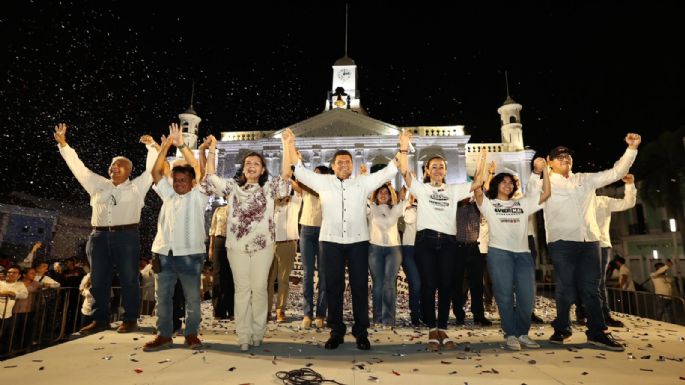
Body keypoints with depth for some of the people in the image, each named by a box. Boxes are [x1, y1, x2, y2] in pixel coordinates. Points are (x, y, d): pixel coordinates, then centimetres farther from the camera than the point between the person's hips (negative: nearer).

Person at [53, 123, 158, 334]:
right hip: (99, 237, 4)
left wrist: (151, 146, -6)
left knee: (129, 279, -1)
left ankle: (130, 319, 7)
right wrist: (63, 144, 13)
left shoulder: (136, 187, 9)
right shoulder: (98, 185, 19)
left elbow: (152, 169, 3)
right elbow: (77, 166, 18)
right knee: (99, 280, 8)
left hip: (127, 237, -4)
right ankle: (100, 320, 18)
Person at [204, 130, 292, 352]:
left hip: (263, 245, -1)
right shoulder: (232, 187, 9)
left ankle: (257, 333, 19)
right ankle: (244, 336, 14)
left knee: (259, 288, 5)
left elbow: (286, 174, -9)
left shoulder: (269, 188, 4)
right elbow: (210, 176, 6)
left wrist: (286, 144, -14)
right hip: (237, 245, 1)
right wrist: (212, 148, 2)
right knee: (242, 289, 6)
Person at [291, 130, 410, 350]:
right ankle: (336, 332, 22)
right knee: (333, 287, 8)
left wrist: (403, 150, -3)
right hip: (331, 242, 0)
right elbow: (300, 171, 6)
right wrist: (291, 148, -3)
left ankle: (361, 332, 20)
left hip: (358, 242, 0)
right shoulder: (323, 182, 8)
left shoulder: (363, 182, 8)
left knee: (360, 287, 6)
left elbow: (388, 172, 5)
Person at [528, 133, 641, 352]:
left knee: (590, 288, 8)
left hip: (590, 241, 4)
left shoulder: (585, 179, 18)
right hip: (561, 242, -4)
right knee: (566, 289, 1)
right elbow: (532, 197, -13)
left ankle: (597, 332, 16)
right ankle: (562, 329, 15)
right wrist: (536, 173, -27)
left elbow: (616, 172, 20)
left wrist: (631, 149, 10)